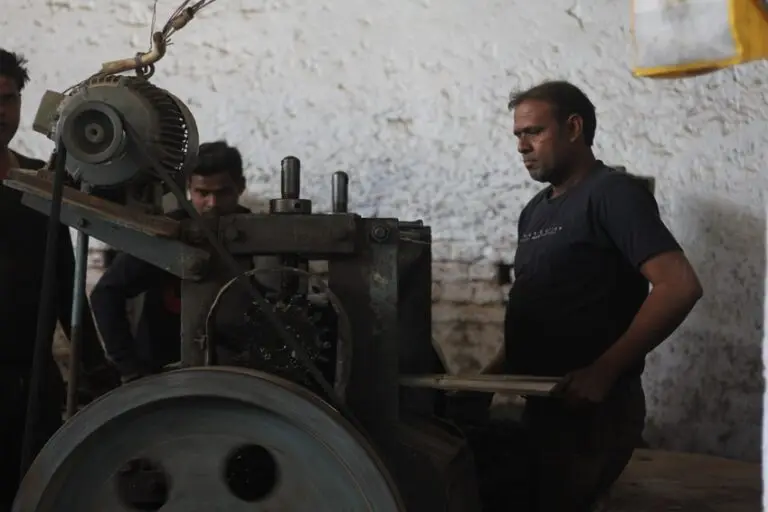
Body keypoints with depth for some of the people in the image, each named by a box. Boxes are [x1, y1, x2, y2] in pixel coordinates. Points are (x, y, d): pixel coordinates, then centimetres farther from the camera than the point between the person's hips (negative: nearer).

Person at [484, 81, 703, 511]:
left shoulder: (613, 193, -10)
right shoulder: (535, 211, 15)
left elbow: (680, 287, -21)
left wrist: (603, 372, -25)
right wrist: (496, 372, 6)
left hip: (594, 406, -8)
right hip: (545, 402, 8)